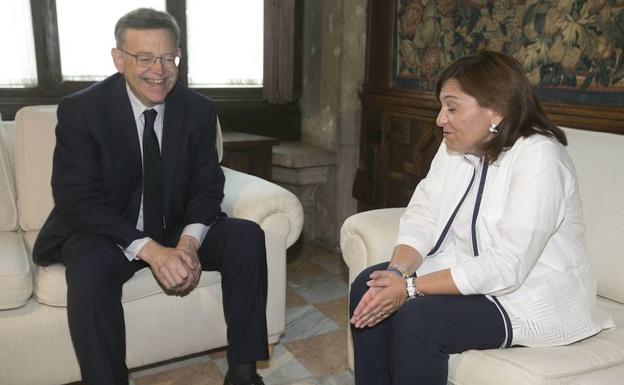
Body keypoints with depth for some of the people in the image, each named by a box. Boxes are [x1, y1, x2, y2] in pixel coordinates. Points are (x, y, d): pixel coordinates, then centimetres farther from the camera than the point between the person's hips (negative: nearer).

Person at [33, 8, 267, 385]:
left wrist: (188, 242, -25)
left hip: (178, 231, 3)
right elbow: (77, 199, -19)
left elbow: (208, 188, -3)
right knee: (90, 264, -35)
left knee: (246, 235, -20)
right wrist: (150, 250, -32)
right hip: (104, 233, -2)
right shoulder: (80, 110, -13)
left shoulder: (199, 109, -4)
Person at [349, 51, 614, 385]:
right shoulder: (455, 147, 2)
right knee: (367, 285, -6)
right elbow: (423, 215, -4)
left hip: (531, 298, -7)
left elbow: (507, 267, -29)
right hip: (466, 274, 8)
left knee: (417, 318, -27)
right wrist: (398, 272, -22)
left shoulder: (539, 157, -23)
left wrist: (411, 288, -28)